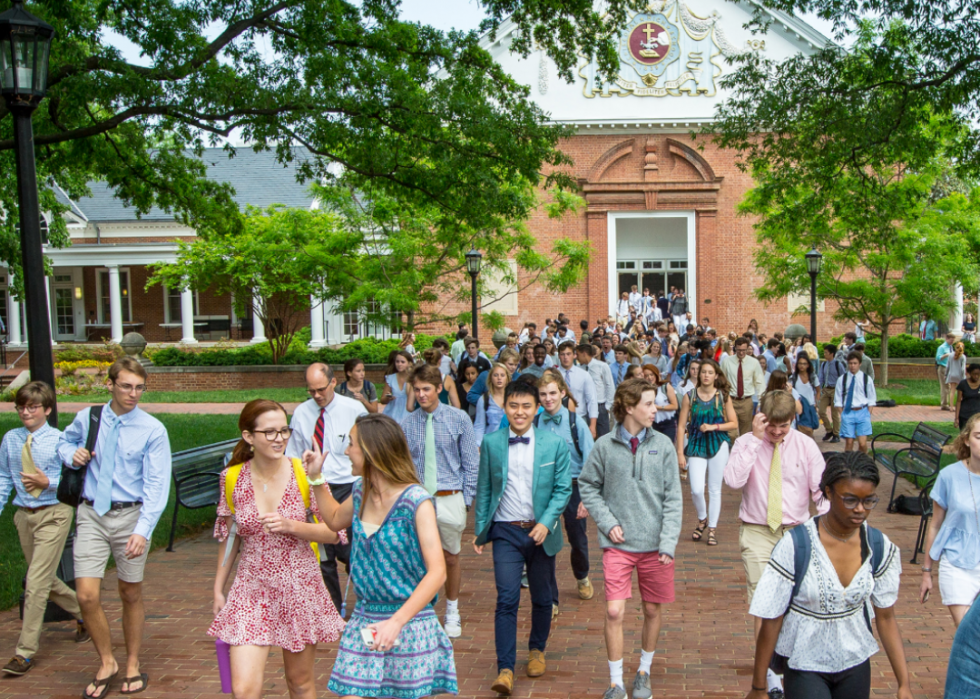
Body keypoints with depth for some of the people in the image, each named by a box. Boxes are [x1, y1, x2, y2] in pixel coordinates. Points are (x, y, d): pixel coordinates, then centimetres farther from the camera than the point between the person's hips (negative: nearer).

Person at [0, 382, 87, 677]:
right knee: (45, 580, 17)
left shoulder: (59, 440, -12)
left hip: (53, 514, -6)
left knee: (36, 582, -7)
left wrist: (48, 482, -23)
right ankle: (83, 613, 41)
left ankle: (25, 652, 2)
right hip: (24, 516, 6)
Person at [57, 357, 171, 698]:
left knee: (131, 595, 12)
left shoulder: (152, 430, -10)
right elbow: (65, 441, 23)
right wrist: (72, 454, -2)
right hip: (91, 516, 2)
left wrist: (143, 530, -25)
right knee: (87, 596, -4)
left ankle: (133, 665, 31)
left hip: (130, 516, -2)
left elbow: (156, 486, -14)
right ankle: (107, 663, 20)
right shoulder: (87, 418, 1)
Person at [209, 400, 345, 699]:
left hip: (299, 587, 0)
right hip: (252, 591, 1)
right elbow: (229, 537, 9)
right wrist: (219, 588, 12)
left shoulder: (305, 474, -10)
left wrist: (290, 526, -21)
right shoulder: (232, 478, -4)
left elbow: (334, 532, -7)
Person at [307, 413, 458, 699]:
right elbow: (335, 520, 27)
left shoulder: (416, 501, -18)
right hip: (364, 621, 6)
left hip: (409, 623, -6)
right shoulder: (361, 492, 4)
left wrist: (397, 621, -29)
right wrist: (316, 478, 16)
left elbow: (437, 572, -22)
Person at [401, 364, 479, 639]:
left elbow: (471, 462, 2)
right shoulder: (406, 424, -1)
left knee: (451, 558, 14)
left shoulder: (458, 419, -2)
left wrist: (467, 498, -2)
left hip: (449, 498, 0)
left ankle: (452, 613, 32)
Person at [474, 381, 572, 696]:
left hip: (541, 532, 1)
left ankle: (537, 650, 37)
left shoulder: (554, 443, -4)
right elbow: (484, 489, 5)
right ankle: (505, 669, -2)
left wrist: (546, 523, -15)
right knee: (506, 599, -7)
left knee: (542, 597, 15)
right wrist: (480, 529, 3)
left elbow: (563, 488, -3)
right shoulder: (491, 443, 0)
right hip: (506, 531, 0)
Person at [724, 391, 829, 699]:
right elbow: (733, 480, -21)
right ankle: (770, 673, 3)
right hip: (757, 531, -1)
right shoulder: (746, 443, -4)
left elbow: (821, 489, 1)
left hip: (796, 531, 2)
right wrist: (756, 439, -21)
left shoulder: (806, 446, 0)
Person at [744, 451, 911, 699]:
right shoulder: (795, 546, -21)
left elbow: (886, 617, 2)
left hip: (856, 664, 4)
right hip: (805, 666, -4)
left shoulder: (880, 548, -8)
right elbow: (771, 621, -15)